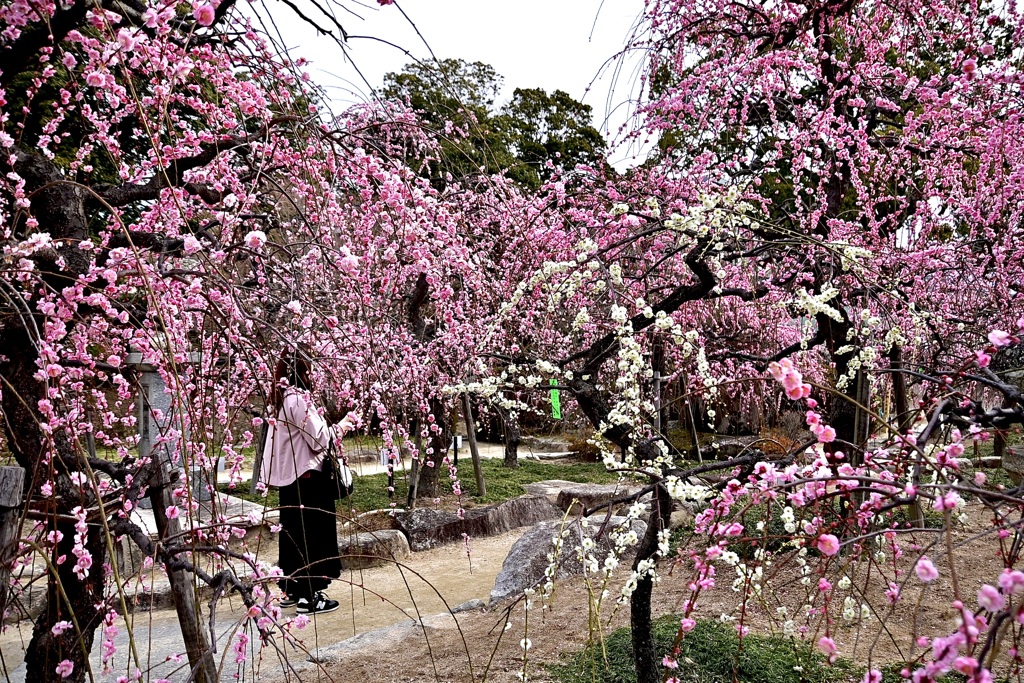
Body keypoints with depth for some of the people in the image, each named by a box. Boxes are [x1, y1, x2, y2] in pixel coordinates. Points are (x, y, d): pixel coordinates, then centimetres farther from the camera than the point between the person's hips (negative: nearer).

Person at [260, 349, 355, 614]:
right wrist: (341, 426, -1)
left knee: (293, 531, 16)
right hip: (306, 475, -9)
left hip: (287, 476, 10)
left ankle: (291, 589, 25)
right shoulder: (298, 399, -18)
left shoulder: (280, 398, 11)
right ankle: (309, 595, 4)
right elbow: (319, 440, -16)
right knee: (312, 533, -2)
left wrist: (336, 425, 14)